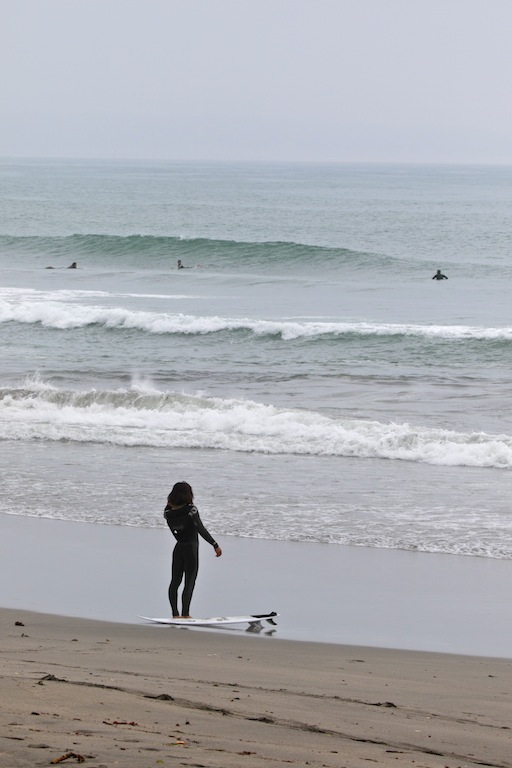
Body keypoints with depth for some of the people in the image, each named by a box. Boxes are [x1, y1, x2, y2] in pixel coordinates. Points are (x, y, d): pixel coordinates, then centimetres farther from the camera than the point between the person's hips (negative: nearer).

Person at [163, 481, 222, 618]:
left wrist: (170, 504, 10)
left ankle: (175, 613, 12)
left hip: (178, 548, 5)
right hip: (191, 548, -5)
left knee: (175, 581, 12)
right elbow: (201, 529, -22)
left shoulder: (168, 511, -3)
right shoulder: (190, 510, -16)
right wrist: (215, 545, -23)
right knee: (189, 582, 0)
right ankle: (185, 614, -4)